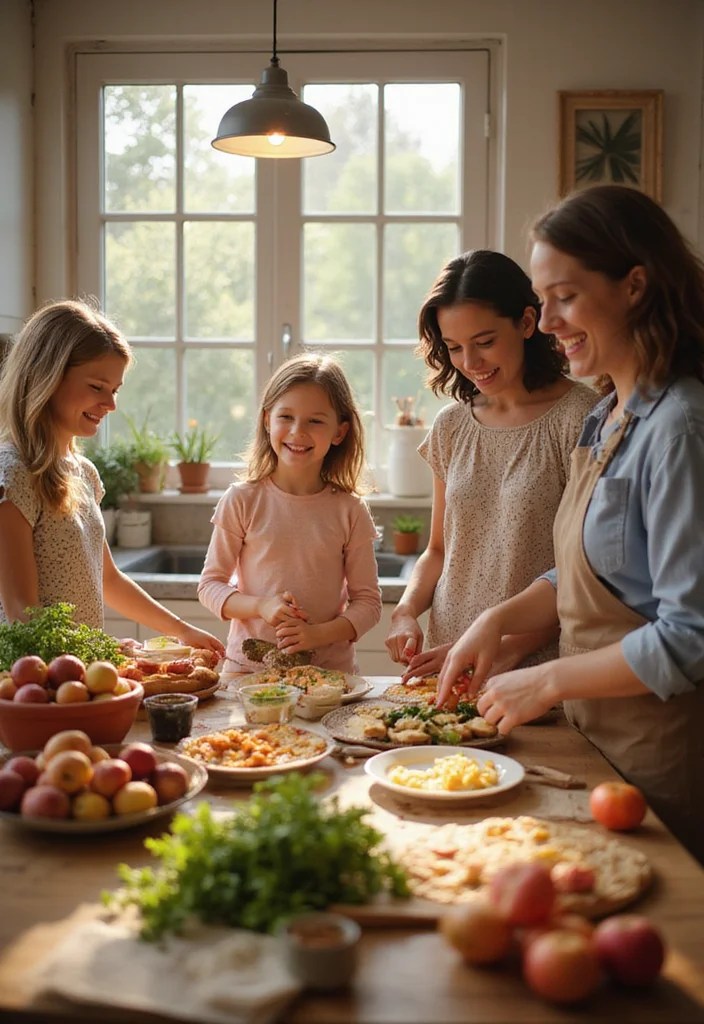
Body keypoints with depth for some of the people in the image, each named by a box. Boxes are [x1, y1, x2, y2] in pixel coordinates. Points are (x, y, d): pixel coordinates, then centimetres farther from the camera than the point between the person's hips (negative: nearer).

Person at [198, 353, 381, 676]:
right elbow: (210, 584, 5)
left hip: (330, 667, 1)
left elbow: (368, 601, 3)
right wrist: (260, 606, -13)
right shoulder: (241, 500, 0)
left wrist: (320, 633, -14)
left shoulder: (350, 511, 2)